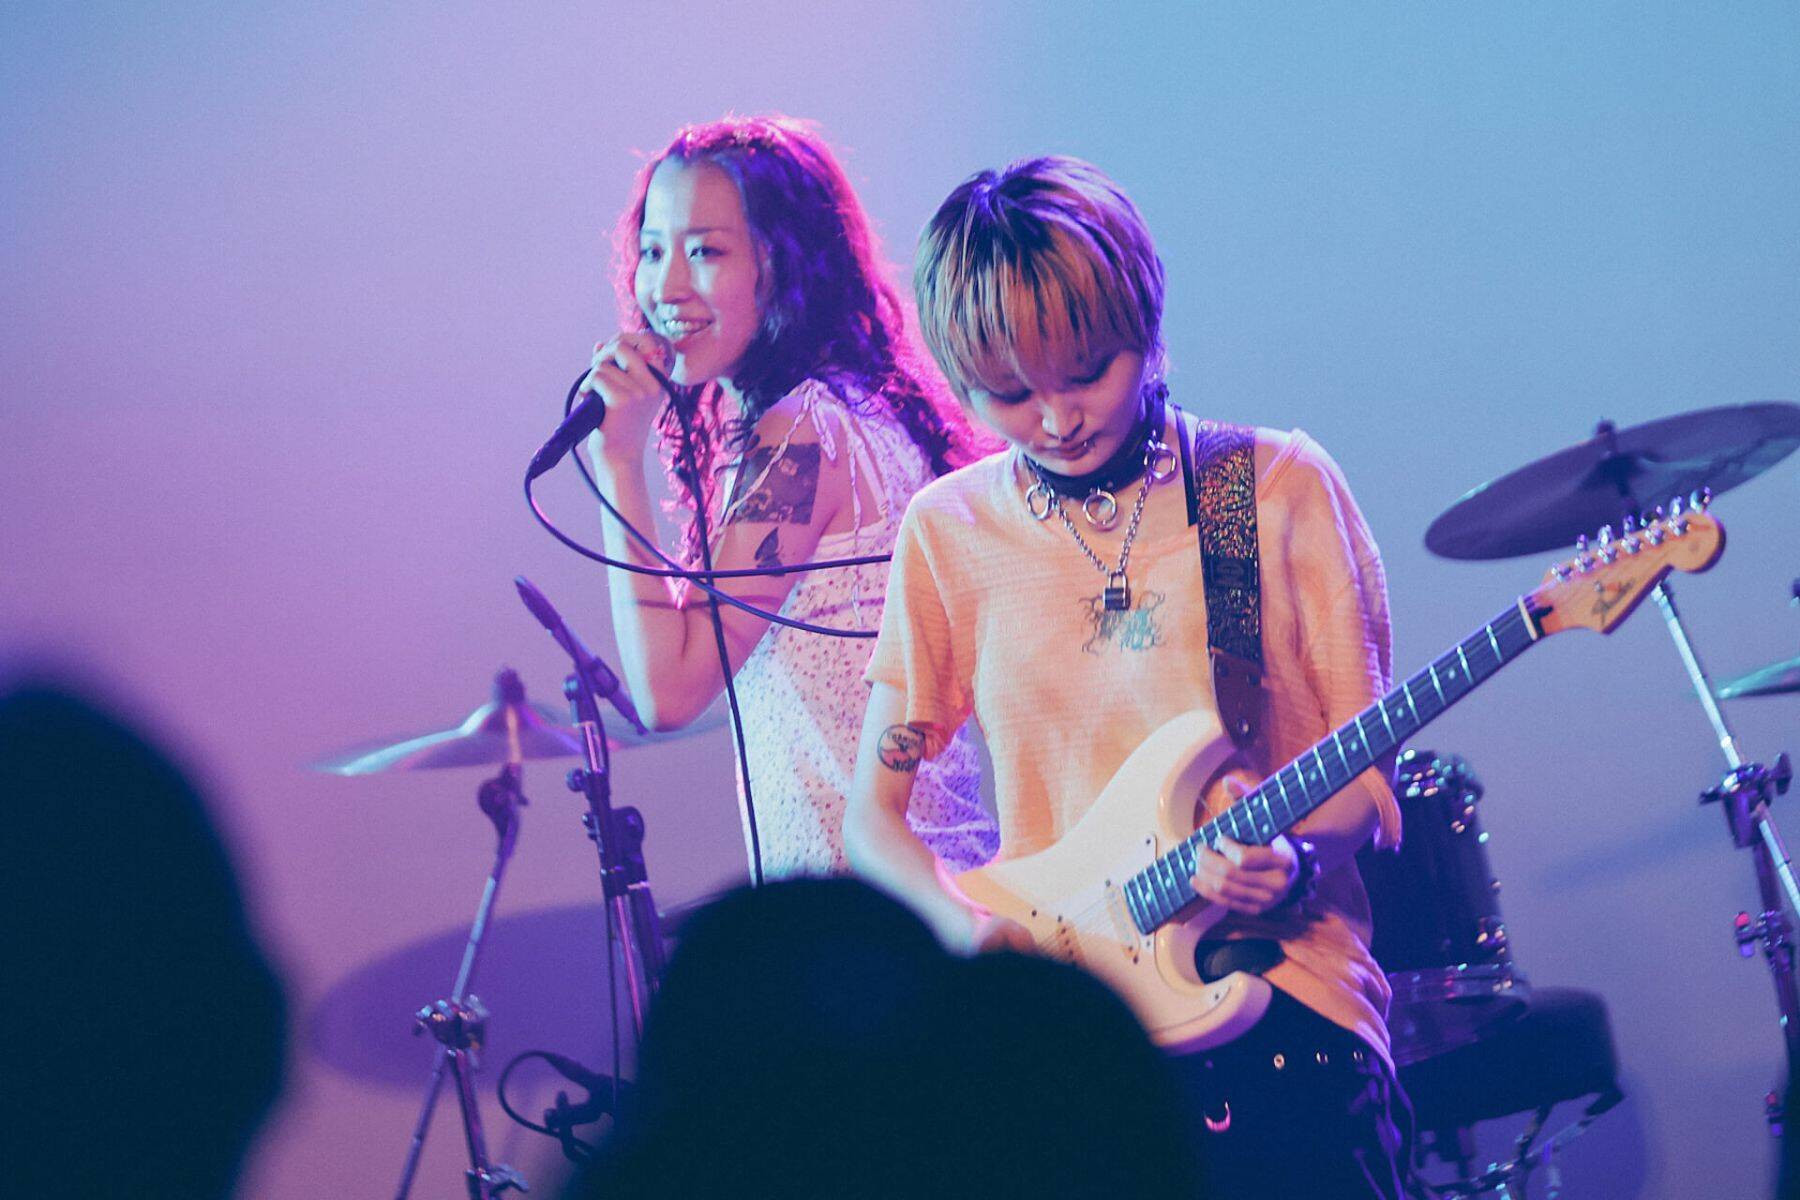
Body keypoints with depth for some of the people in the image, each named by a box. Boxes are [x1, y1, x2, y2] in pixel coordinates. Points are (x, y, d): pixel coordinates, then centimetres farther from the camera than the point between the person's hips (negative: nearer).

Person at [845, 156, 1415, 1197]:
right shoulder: (951, 533, 8)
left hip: (1274, 970, -2)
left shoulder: (1281, 488, 4)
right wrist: (974, 934, -8)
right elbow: (874, 817, 11)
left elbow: (1365, 774, 6)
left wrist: (1297, 862, -16)